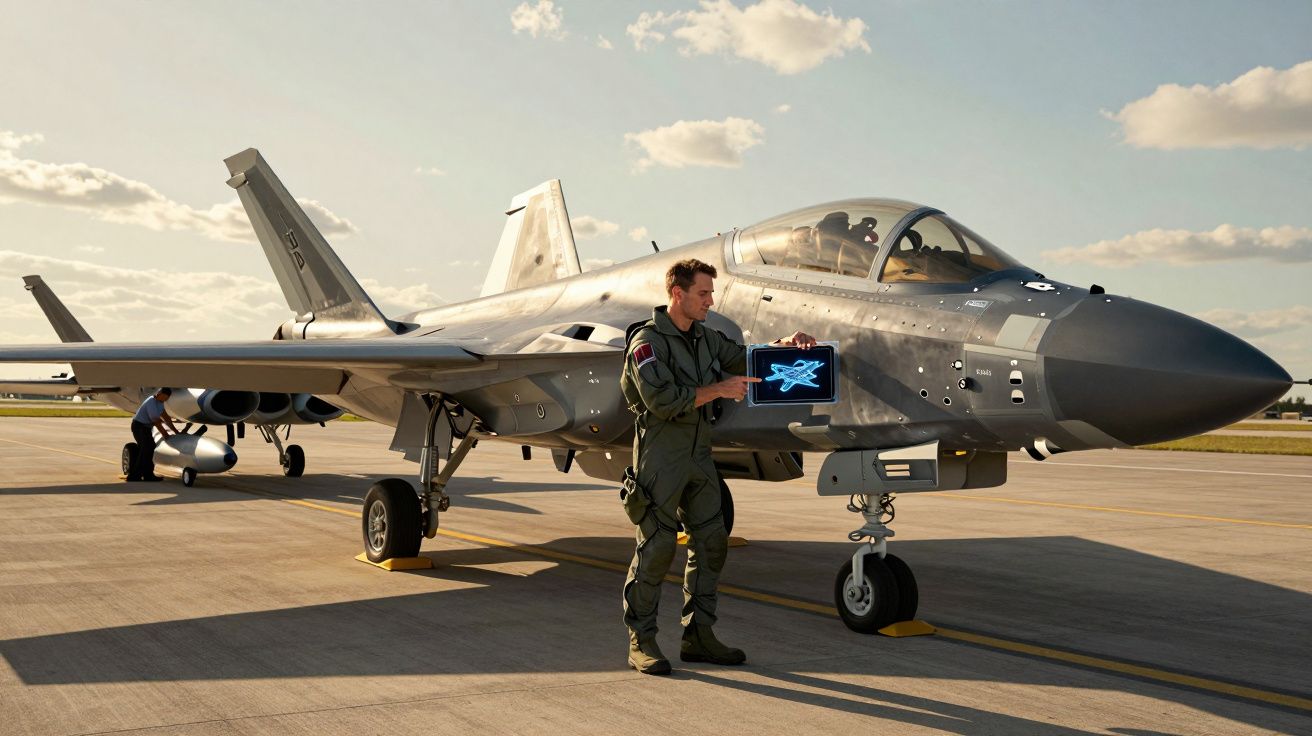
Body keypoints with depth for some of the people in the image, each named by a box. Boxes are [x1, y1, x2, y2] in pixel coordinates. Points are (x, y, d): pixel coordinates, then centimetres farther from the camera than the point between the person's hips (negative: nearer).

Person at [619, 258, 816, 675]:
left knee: (711, 542, 7)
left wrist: (785, 344, 2)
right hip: (661, 456, -8)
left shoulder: (704, 337, 12)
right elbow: (662, 400, -23)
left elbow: (745, 360, 19)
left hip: (698, 455, 8)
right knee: (657, 547, -5)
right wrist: (718, 389, -21)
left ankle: (698, 636, 17)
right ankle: (641, 642, 5)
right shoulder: (647, 341, -12)